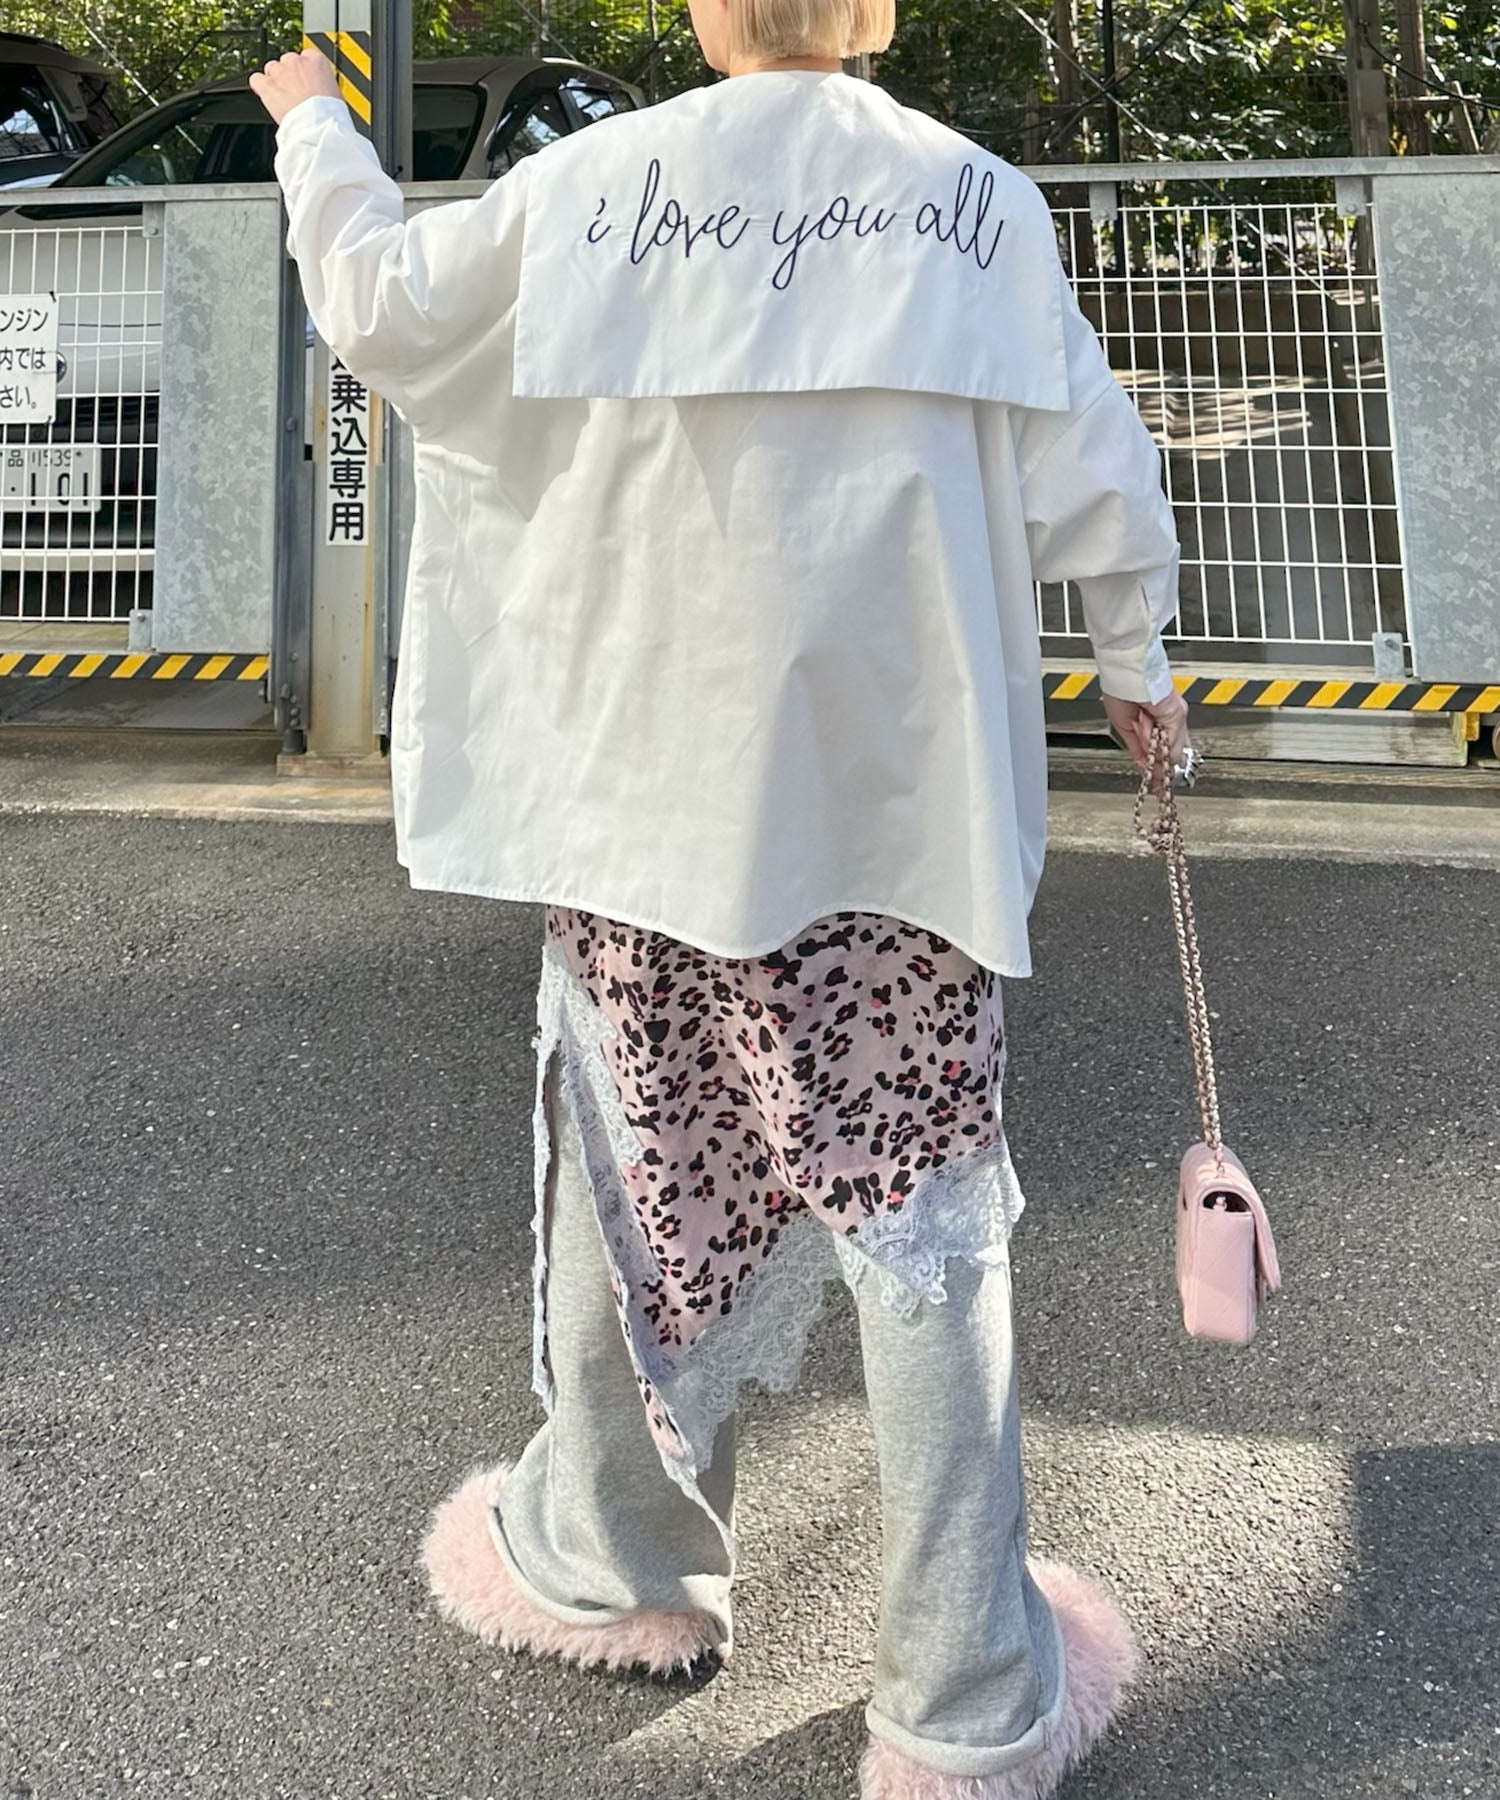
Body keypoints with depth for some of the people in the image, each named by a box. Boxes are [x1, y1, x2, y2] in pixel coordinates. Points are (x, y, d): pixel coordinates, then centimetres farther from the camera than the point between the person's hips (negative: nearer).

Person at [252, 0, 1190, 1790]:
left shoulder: (595, 181, 3)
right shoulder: (980, 195, 4)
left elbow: (384, 304, 14)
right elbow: (1087, 463, 6)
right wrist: (1134, 658, 21)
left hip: (644, 783, 1)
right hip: (901, 792, 0)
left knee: (635, 1158, 16)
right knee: (917, 1210, 5)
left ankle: (609, 1566, 35)